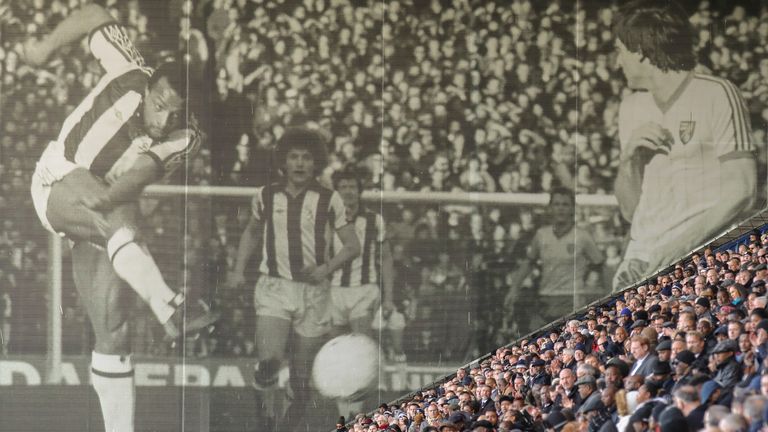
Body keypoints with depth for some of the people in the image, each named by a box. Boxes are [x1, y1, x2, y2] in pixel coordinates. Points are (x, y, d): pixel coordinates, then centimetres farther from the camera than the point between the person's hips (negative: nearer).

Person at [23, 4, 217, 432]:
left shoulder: (186, 139, -12)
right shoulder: (130, 79, -17)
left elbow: (147, 169, -30)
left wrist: (110, 194, -47)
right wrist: (46, 47, -3)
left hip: (107, 214, 3)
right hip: (58, 184, -3)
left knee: (112, 327, -3)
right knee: (115, 219, -37)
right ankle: (169, 305, -59)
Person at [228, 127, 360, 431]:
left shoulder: (328, 201, 0)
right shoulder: (265, 197, 5)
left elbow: (352, 246, 4)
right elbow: (252, 232, 24)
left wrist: (327, 268, -13)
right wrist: (238, 269, 13)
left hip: (313, 290, 0)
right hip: (273, 287, 0)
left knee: (301, 376, 3)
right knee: (269, 358, -24)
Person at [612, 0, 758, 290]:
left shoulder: (716, 95, -2)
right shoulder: (632, 108, 17)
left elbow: (740, 194, -9)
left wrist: (665, 256, -15)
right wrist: (629, 158, -1)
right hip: (641, 254, 5)